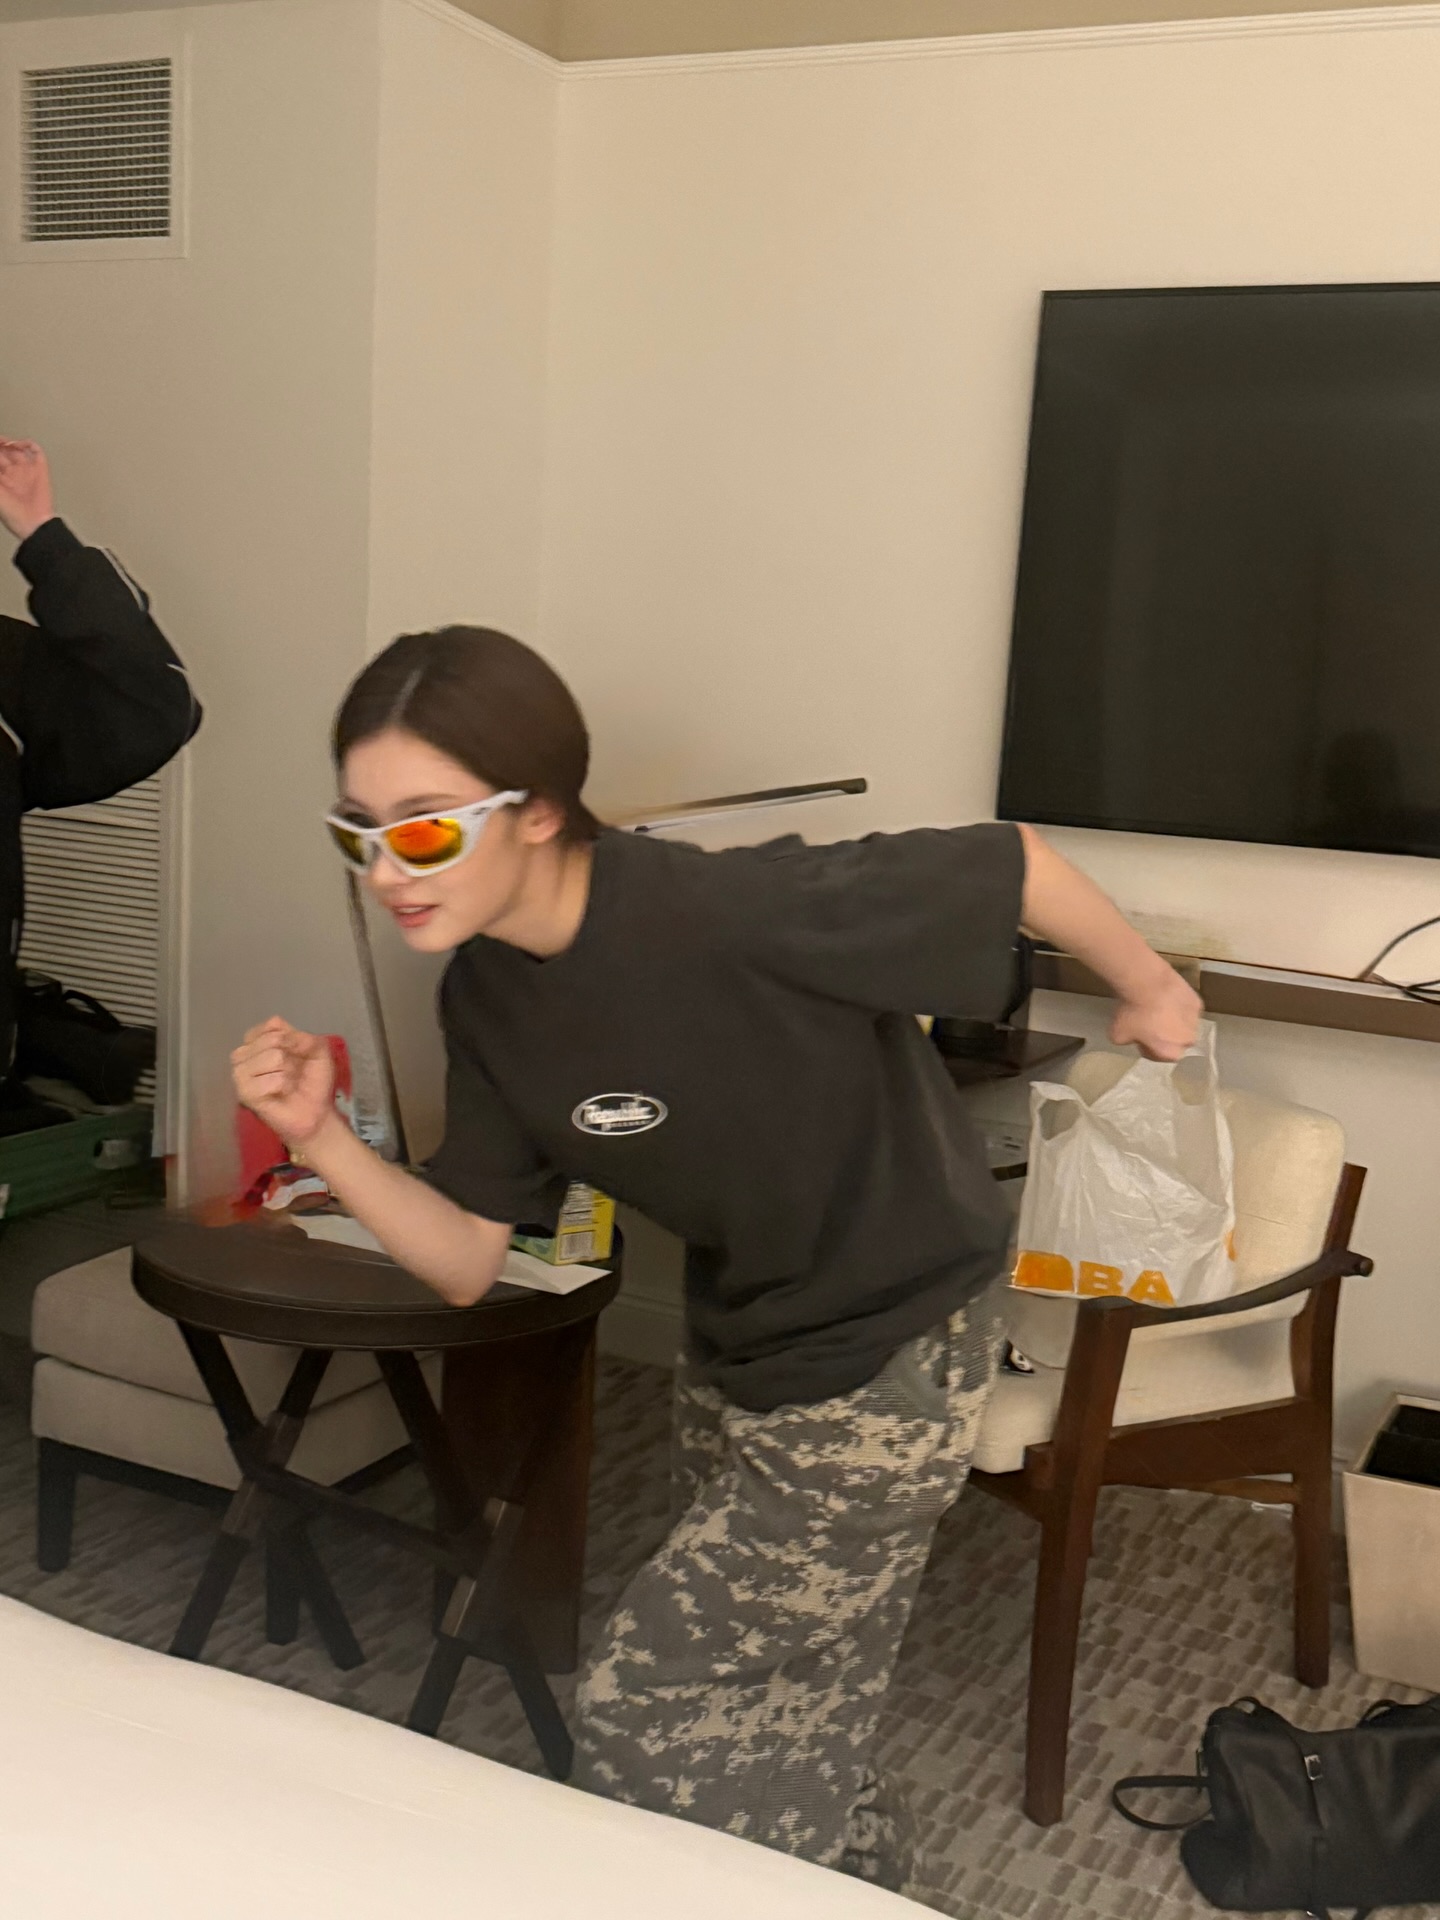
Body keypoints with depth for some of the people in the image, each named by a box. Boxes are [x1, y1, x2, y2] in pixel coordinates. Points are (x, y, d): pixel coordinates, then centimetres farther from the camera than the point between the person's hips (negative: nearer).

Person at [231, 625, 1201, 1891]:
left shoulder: (733, 915, -32)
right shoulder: (487, 998, -8)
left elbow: (1013, 865, -22)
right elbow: (467, 1262, -5)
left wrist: (1150, 992, -5)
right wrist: (323, 1138, -21)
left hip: (886, 1370, -7)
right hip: (736, 1360, 7)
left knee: (643, 1723, 1)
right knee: (791, 1730, 23)